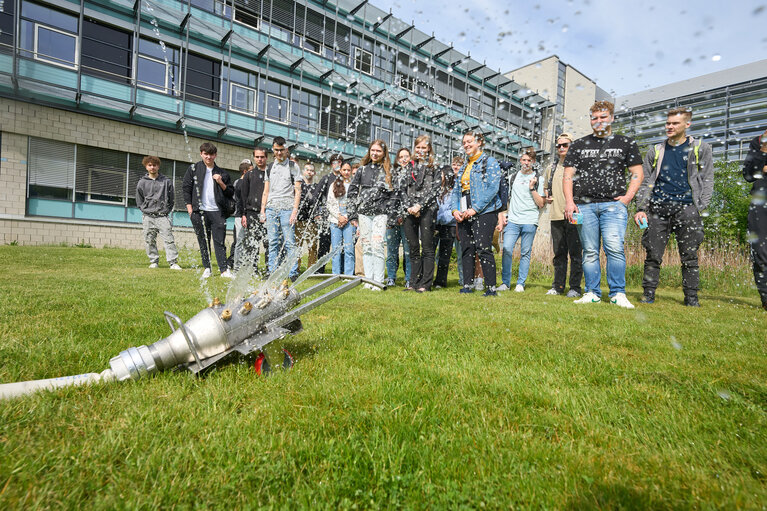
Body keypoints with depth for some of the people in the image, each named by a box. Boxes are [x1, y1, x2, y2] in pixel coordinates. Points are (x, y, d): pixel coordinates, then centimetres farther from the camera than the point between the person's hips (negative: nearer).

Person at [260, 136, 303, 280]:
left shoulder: (293, 166, 5)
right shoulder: (269, 167, 18)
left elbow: (297, 191, -1)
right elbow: (266, 191, 19)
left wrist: (295, 211, -11)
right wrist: (262, 210, 9)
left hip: (287, 209, -4)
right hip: (271, 209, 4)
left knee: (289, 242, -6)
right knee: (273, 242, 5)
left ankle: (293, 272, 0)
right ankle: (272, 272, 10)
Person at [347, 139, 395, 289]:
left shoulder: (389, 171, 8)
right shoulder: (362, 169, 13)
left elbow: (395, 193, 6)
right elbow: (352, 191, 12)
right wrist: (352, 215, 6)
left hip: (381, 213, -3)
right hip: (363, 213, 3)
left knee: (378, 246, -12)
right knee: (366, 247, 5)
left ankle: (378, 281, -5)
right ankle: (369, 280, 12)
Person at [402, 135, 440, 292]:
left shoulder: (434, 168, 6)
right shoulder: (409, 167, 17)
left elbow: (434, 190, -4)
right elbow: (402, 189, 10)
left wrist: (419, 206, -13)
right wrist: (408, 207, -5)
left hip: (427, 210, -4)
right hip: (410, 212, 4)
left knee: (427, 248, -4)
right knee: (413, 248, 6)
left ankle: (426, 284, -2)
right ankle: (414, 282, 12)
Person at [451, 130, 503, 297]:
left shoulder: (489, 162, 1)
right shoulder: (465, 166, 23)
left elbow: (493, 188, -11)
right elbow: (456, 189, 19)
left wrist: (475, 209, -17)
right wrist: (455, 210, 1)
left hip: (483, 212, -7)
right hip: (464, 214, 7)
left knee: (484, 249, -12)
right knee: (466, 250, 5)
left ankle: (491, 288, -6)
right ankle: (467, 286, 11)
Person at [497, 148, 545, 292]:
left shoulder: (538, 179, 9)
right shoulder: (512, 177, 15)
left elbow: (541, 204, 3)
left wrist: (532, 188, -5)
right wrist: (502, 216, 7)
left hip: (530, 222, -1)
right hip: (512, 220, 1)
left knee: (525, 253, 0)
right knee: (507, 249, -11)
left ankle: (520, 284, 9)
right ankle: (505, 282, -2)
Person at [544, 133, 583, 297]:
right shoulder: (552, 168, 19)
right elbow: (547, 187, 30)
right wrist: (547, 197, 10)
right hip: (556, 216, 5)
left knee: (575, 253, -3)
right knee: (559, 253, 9)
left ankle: (575, 287, 4)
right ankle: (558, 286, 15)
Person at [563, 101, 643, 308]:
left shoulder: (626, 143, 14)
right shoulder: (579, 145, 16)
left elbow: (637, 173, 12)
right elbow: (568, 175, 9)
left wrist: (628, 197, -4)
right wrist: (569, 201, -4)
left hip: (614, 204, -1)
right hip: (584, 205, 1)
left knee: (615, 248, -13)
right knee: (590, 251, 2)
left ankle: (618, 293, -4)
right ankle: (592, 293, 9)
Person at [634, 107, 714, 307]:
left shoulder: (701, 149, 11)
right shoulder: (655, 151, 16)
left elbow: (707, 181, 7)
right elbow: (645, 182, 13)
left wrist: (699, 209, -5)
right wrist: (641, 209, 2)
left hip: (685, 208, -1)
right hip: (657, 208, 1)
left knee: (689, 256, 1)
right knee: (653, 254, -1)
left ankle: (691, 297, 9)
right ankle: (648, 294, 6)